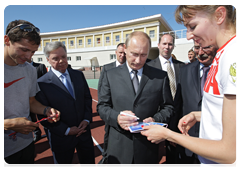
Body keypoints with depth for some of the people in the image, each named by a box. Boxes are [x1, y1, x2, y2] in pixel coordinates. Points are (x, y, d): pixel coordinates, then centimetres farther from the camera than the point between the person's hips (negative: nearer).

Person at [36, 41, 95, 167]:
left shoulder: (79, 75, -1)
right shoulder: (42, 83, -15)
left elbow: (87, 98, 4)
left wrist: (87, 119, -7)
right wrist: (66, 130, -14)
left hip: (84, 131, 4)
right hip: (61, 137, -3)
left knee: (89, 164, 22)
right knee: (63, 165, 21)